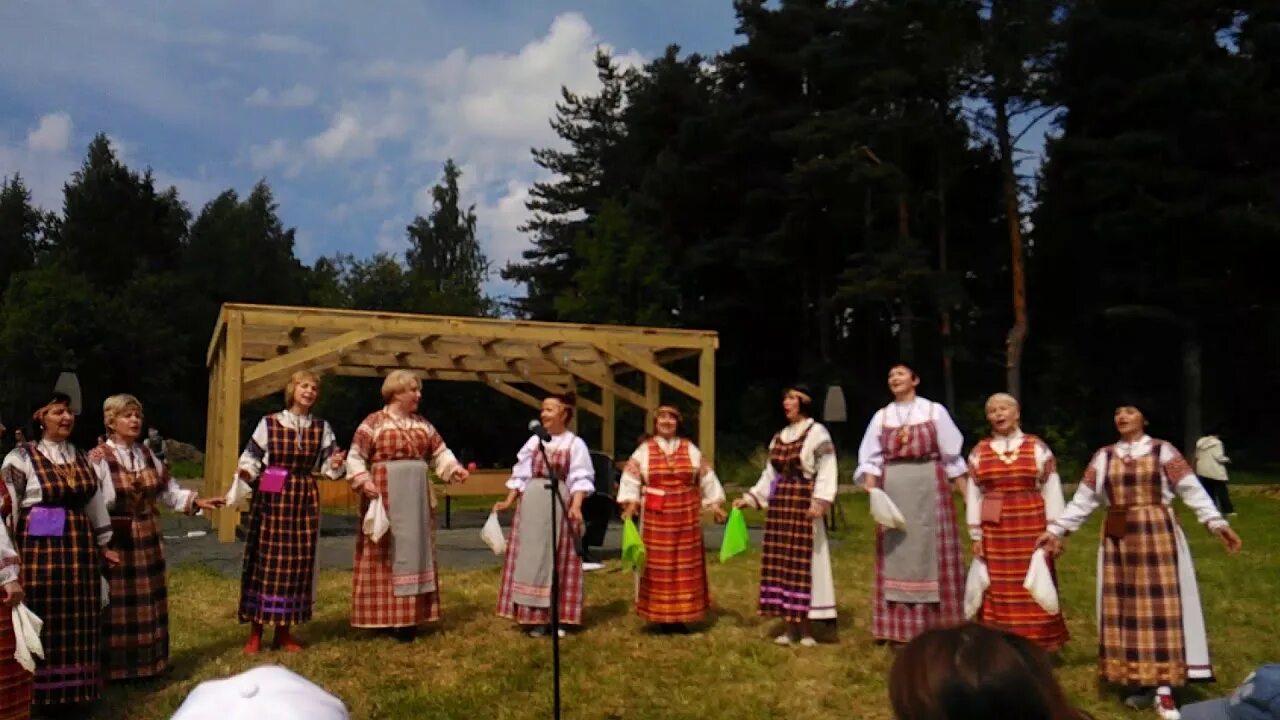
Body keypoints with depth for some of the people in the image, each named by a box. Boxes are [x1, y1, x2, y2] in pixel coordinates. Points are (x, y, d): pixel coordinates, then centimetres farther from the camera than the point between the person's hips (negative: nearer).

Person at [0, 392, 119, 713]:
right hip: (39, 548, -5)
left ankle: (75, 689, 23)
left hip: (79, 546, 5)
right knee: (45, 623, 0)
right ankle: (43, 693, 12)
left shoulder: (81, 457, 11)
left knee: (78, 622, 11)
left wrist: (103, 545, 20)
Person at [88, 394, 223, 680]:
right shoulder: (98, 458, -13)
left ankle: (147, 661, 26)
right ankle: (117, 667, 14)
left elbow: (166, 491, 10)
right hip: (116, 540, -7)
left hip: (147, 538, 7)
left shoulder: (146, 454, 8)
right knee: (118, 606, 1)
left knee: (147, 603, 14)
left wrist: (196, 501, -2)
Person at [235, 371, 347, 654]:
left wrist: (335, 464, -12)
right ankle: (255, 632, 9)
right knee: (264, 561, -2)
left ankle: (284, 631, 16)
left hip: (304, 499, 3)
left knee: (298, 562, 4)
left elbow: (327, 464, 9)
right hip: (271, 498, -3)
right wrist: (245, 472, -18)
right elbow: (251, 456, 2)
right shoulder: (269, 423, -2)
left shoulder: (322, 428, 7)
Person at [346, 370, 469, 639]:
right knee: (385, 554, -2)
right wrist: (364, 481, -20)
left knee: (414, 552, 6)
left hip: (416, 498, 5)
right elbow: (355, 457, -6)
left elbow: (440, 452, 13)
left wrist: (455, 468, -4)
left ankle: (408, 616, 12)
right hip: (384, 497, -5)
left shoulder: (423, 424, 12)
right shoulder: (373, 422, -3)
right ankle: (385, 615, 3)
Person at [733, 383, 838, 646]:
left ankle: (806, 627, 2)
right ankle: (790, 625, 11)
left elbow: (827, 472, -11)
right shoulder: (779, 437, 17)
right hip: (780, 504, 7)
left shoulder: (817, 432, -3)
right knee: (782, 562, 5)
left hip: (804, 504, -7)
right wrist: (750, 497, 13)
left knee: (804, 562, -5)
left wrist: (820, 501, -23)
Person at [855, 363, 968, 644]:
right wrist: (871, 489, -10)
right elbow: (871, 458, 6)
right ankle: (901, 626, 11)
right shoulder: (881, 416, 9)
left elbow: (951, 454, 2)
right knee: (897, 553, 4)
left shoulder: (934, 411, 3)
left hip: (929, 486, -2)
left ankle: (936, 623, 8)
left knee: (930, 550, 0)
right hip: (893, 489, 2)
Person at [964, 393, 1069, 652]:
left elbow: (1052, 491, 0)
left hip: (1031, 526, -1)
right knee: (999, 590, 4)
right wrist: (976, 536, 2)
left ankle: (1037, 648, 12)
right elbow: (973, 495, 6)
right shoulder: (978, 452, 6)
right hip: (995, 529, 2)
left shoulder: (1037, 448, 1)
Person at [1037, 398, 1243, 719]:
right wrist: (1056, 529, 5)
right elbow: (1083, 499, 10)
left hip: (1157, 535, -3)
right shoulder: (1103, 456, 8)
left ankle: (1163, 689, 0)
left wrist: (1216, 522, -20)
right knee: (1127, 606, 4)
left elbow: (1192, 490, -8)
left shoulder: (1163, 451, 0)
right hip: (1119, 540, 3)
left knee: (1159, 604, -4)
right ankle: (1143, 683, 13)